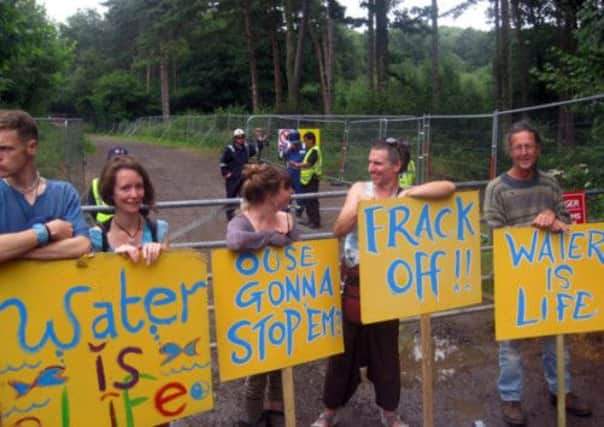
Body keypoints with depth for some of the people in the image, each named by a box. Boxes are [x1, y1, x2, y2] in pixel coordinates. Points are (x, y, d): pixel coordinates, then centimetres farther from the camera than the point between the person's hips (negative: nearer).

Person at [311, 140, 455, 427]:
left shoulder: (408, 196, -3)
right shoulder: (359, 189, 0)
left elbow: (449, 188, -18)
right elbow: (338, 230, -8)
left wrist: (408, 193, -22)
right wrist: (358, 207, -23)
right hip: (352, 282, 1)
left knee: (385, 350, 13)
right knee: (344, 349, 11)